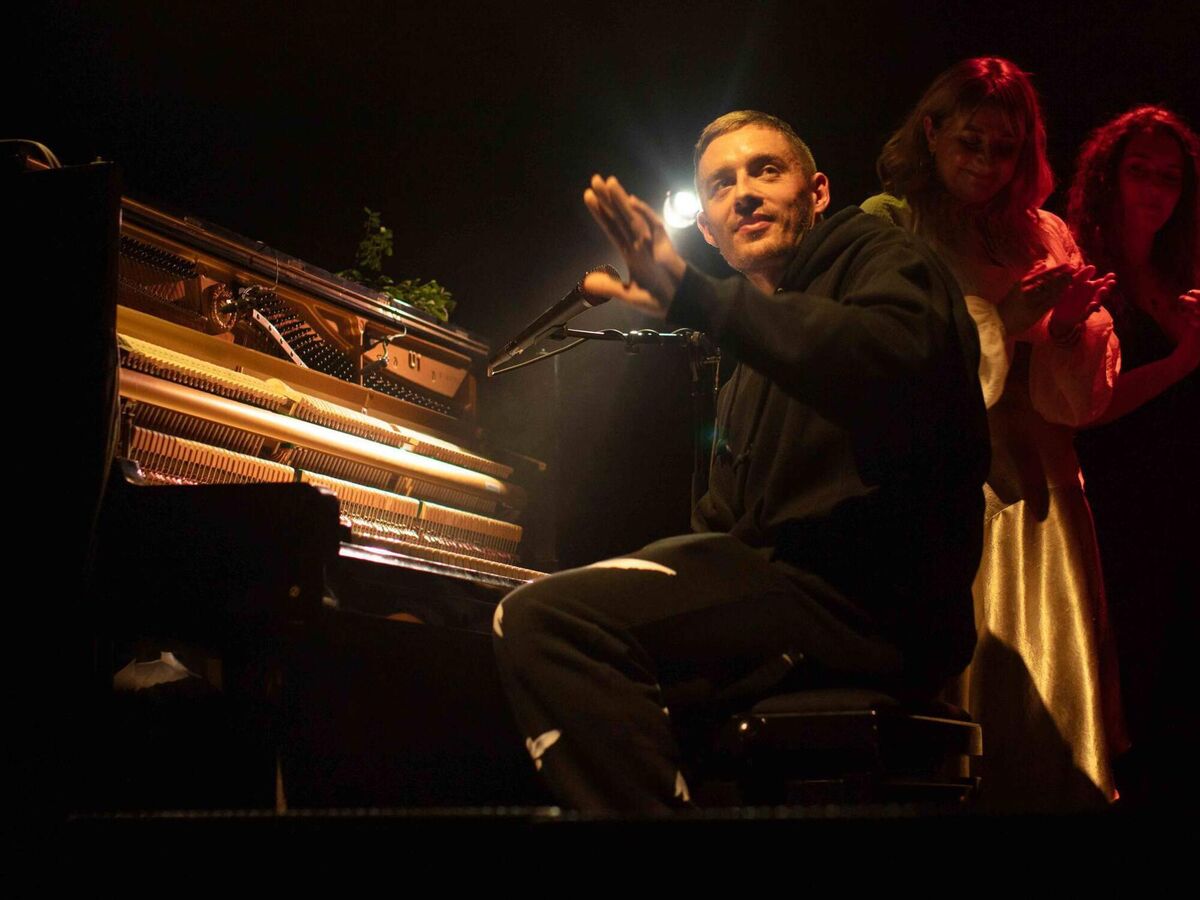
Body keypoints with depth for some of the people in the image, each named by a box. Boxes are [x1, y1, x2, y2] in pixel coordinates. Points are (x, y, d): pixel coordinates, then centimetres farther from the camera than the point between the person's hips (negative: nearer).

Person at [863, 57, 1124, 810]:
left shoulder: (1045, 234, 16)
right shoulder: (887, 225, 4)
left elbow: (1086, 396, 12)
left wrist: (1071, 324, -9)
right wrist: (1005, 319, -13)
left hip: (1035, 491, 4)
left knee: (1050, 695, -1)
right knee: (955, 688, -9)